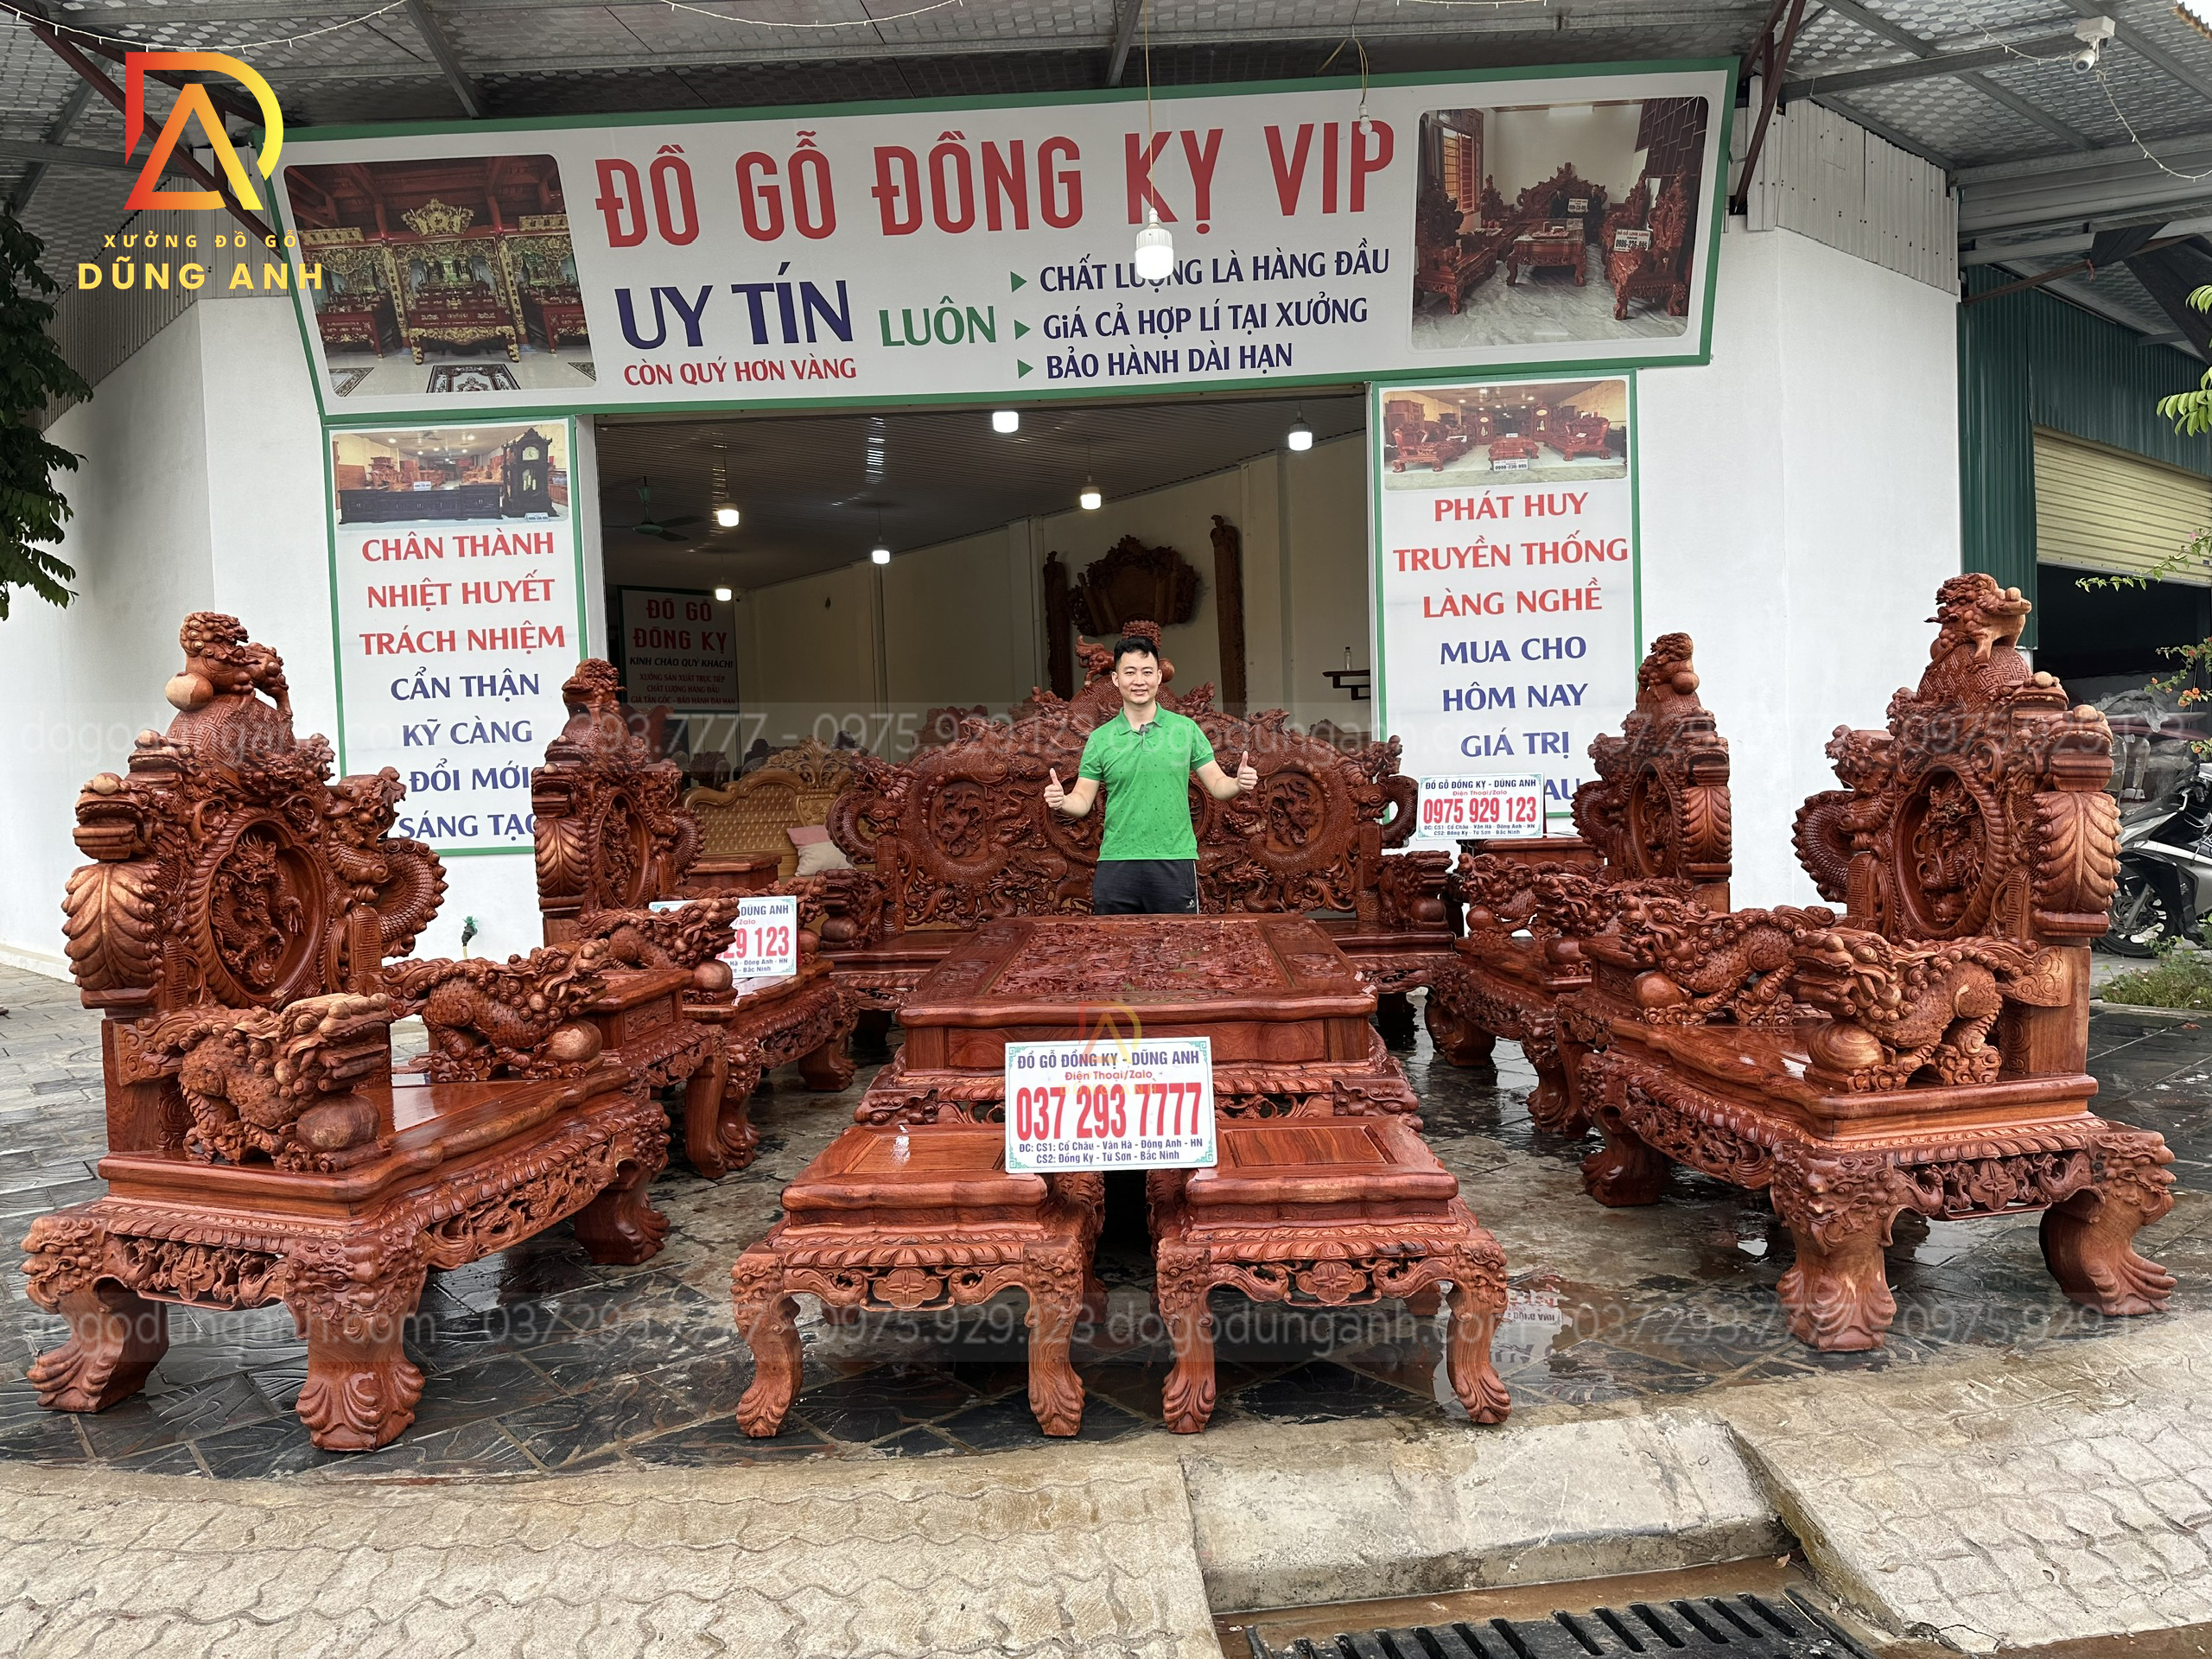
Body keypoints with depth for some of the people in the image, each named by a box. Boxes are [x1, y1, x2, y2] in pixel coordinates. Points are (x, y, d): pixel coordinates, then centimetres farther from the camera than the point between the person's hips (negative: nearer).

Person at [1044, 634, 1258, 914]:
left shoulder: (1186, 729, 5)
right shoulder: (1100, 738, 5)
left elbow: (1217, 785, 6)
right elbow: (1082, 801, 6)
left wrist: (1239, 784, -15)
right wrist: (1061, 801, -16)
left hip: (1175, 862, 0)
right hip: (1116, 867, 1)